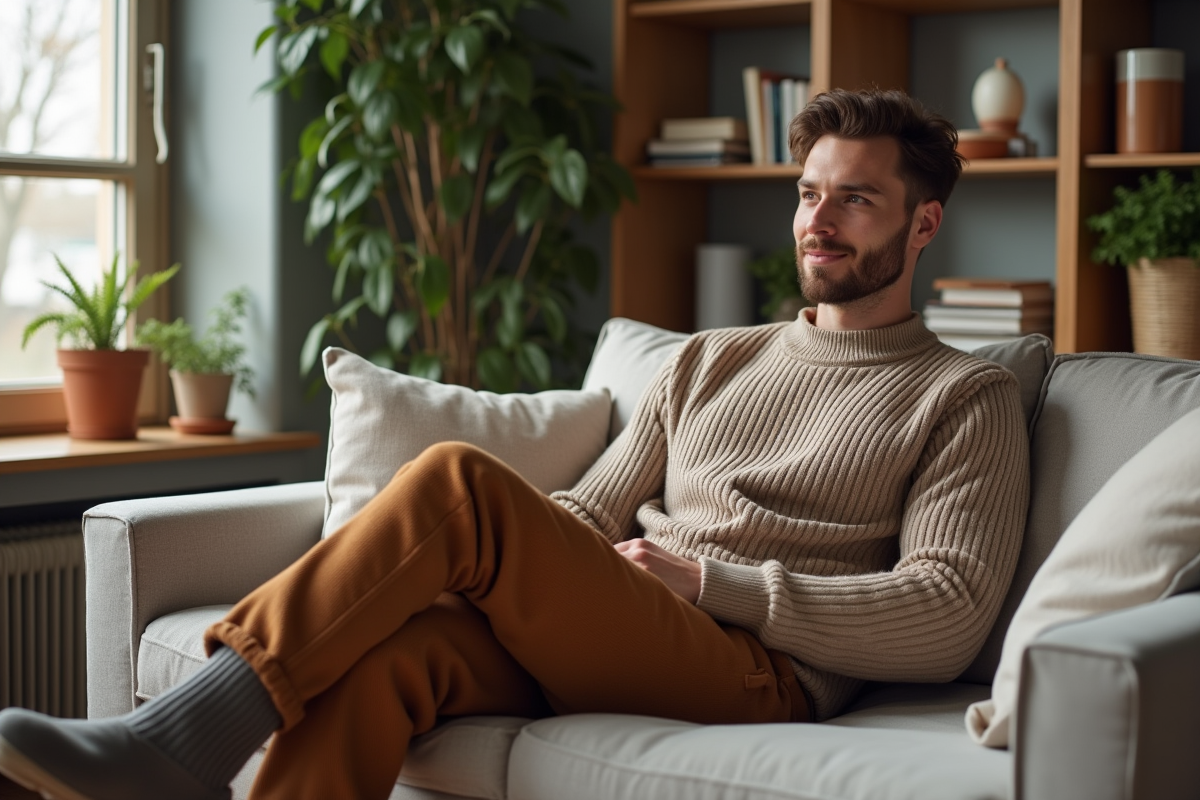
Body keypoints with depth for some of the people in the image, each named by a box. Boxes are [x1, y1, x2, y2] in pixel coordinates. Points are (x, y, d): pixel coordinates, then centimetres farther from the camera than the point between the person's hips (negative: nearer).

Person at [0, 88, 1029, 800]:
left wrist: (711, 581, -8)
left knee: (461, 482, -26)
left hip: (763, 674, -5)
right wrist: (507, 572, -1)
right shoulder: (711, 361, 28)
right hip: (597, 653, 5)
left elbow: (943, 622, -4)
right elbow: (582, 522, 23)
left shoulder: (966, 399, 10)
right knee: (388, 647, -30)